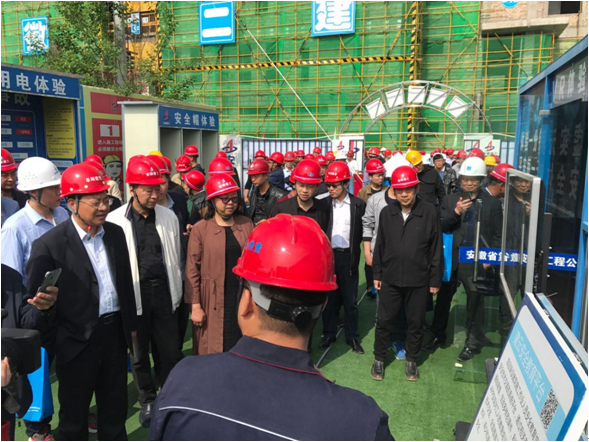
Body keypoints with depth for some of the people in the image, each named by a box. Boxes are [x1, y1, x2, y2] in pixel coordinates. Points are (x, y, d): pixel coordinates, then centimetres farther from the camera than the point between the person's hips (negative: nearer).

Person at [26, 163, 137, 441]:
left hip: (115, 332, 5)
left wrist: (131, 324, 12)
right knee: (74, 411, 17)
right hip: (77, 340, -4)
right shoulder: (50, 244, -16)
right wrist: (51, 341, -10)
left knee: (115, 407, 21)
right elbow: (36, 298, -11)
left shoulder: (115, 233, 2)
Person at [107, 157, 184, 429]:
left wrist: (177, 293, 10)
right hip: (134, 294, -1)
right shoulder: (115, 220, -10)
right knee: (139, 353, 15)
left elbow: (176, 258, 8)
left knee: (171, 352, 9)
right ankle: (148, 400, 35)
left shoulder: (168, 217, 1)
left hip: (164, 292, 2)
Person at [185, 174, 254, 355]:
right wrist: (195, 305, -9)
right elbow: (192, 269, -7)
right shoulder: (200, 229, -7)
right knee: (213, 349, 9)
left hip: (243, 298, 3)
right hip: (214, 302, -2)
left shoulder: (247, 224, 3)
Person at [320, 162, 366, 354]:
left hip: (347, 256, -1)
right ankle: (329, 334, 26)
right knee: (328, 297, 11)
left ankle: (352, 337, 22)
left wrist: (354, 253, -1)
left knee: (350, 299, 8)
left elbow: (361, 232, 2)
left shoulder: (358, 205, -3)